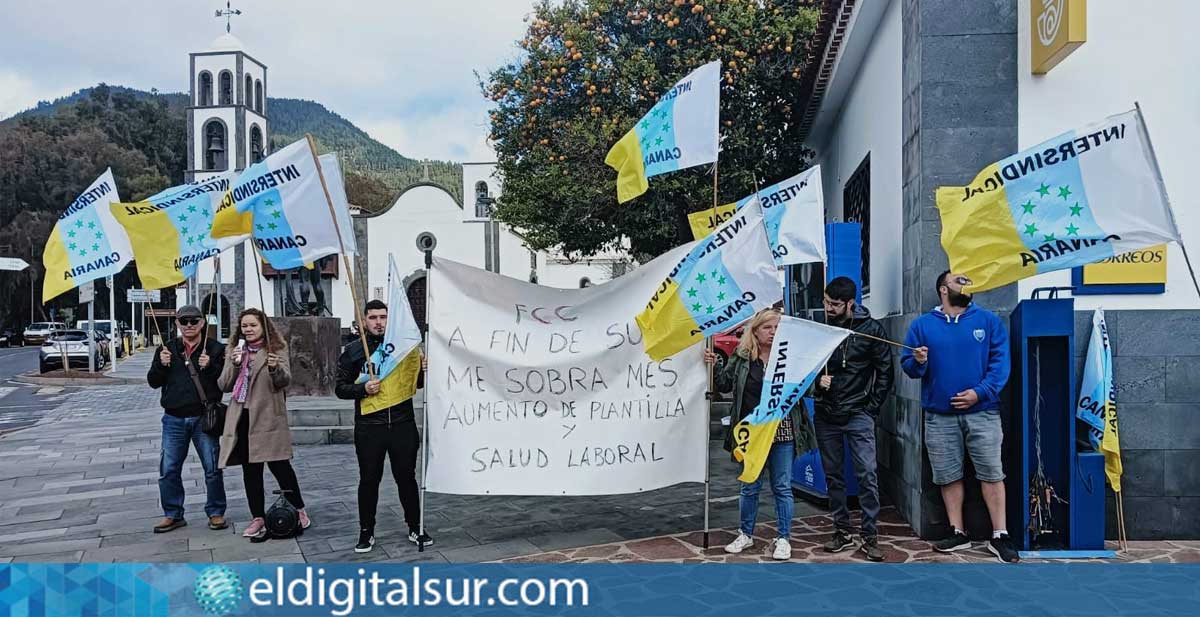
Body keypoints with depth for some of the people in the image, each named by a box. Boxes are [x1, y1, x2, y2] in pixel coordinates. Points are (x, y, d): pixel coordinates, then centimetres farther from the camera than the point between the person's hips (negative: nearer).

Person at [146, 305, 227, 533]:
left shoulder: (215, 349, 0)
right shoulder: (167, 349, 8)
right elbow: (153, 382, 6)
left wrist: (210, 367, -21)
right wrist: (161, 365, -12)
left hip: (204, 418, -2)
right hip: (174, 419, 3)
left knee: (212, 469, 3)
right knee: (168, 469, 6)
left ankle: (215, 513, 16)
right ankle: (173, 514, 19)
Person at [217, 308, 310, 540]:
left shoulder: (277, 349, 1)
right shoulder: (234, 351, 12)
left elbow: (285, 380, -11)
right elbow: (224, 385, 6)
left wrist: (275, 368, -32)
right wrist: (234, 365, -11)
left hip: (268, 417, -4)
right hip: (242, 417, 4)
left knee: (279, 465, -5)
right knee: (250, 470, 9)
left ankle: (299, 509, 11)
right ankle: (258, 518, 18)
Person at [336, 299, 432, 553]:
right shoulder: (352, 350, 2)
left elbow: (417, 384, 14)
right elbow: (340, 388, 1)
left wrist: (421, 370, -8)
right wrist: (363, 389, -17)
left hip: (403, 424, 1)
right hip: (369, 427, -1)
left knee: (407, 477, 8)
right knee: (369, 480, 6)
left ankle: (415, 528, 20)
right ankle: (366, 532, 19)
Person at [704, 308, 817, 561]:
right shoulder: (741, 357, 2)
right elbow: (724, 385, 7)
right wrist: (713, 366, -6)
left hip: (783, 432, -1)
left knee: (782, 487, 7)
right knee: (750, 486, 13)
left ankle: (783, 538, 19)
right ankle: (746, 534, 28)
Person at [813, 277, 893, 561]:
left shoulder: (871, 329, -3)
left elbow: (885, 372, 0)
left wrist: (872, 408, -4)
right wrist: (817, 380, -9)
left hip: (858, 414, -3)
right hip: (825, 415, 3)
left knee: (866, 474, -8)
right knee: (833, 476, 9)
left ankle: (870, 536, 1)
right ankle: (842, 532, 19)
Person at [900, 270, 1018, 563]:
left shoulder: (988, 321, 3)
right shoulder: (922, 325, 5)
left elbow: (1000, 362, -4)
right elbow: (907, 365, 4)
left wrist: (980, 392, -15)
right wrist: (917, 362, -19)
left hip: (982, 413, -1)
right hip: (939, 416, 1)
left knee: (992, 473, -1)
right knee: (948, 476, 7)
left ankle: (999, 536, 7)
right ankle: (958, 533, 19)